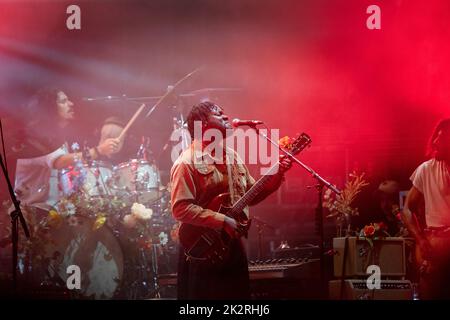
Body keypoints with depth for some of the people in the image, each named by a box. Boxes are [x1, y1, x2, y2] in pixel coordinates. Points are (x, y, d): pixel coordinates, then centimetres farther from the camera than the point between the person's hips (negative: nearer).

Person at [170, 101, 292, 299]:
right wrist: (222, 221, -24)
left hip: (234, 246, 8)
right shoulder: (188, 163, -13)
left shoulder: (232, 157, 13)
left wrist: (277, 174, 4)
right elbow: (180, 209, -22)